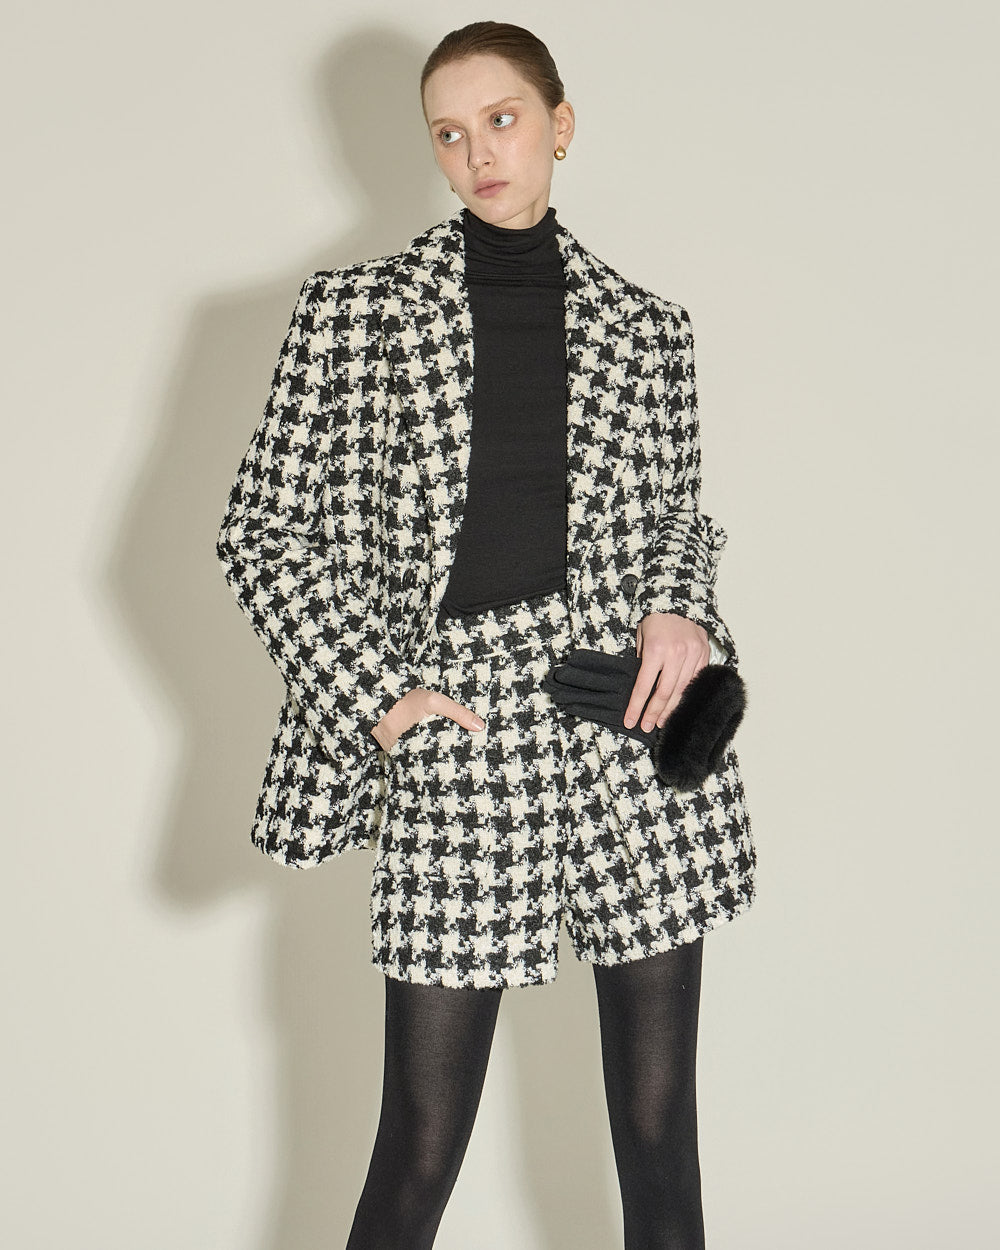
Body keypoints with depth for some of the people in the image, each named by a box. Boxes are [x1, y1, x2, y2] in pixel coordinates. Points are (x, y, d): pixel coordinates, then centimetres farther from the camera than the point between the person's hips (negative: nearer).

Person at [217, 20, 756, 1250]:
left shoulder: (643, 324, 9)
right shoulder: (356, 306, 3)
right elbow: (265, 527, 3)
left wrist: (683, 609, -2)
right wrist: (374, 697, -5)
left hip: (641, 735, 2)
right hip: (454, 741, -2)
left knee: (659, 1127, 9)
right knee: (420, 1147, 5)